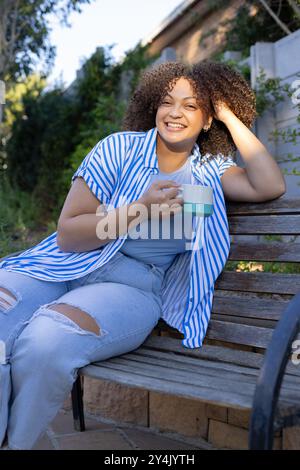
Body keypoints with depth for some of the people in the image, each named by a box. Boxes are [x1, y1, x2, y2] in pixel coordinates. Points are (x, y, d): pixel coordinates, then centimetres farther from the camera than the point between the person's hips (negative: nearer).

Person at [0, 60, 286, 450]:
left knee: (46, 342, -33)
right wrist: (141, 210, -14)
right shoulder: (121, 148, 4)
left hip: (134, 287, 0)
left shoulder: (210, 170, 12)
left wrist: (231, 117, 0)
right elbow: (67, 234, -1)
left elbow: (271, 187, -7)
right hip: (64, 268, 0)